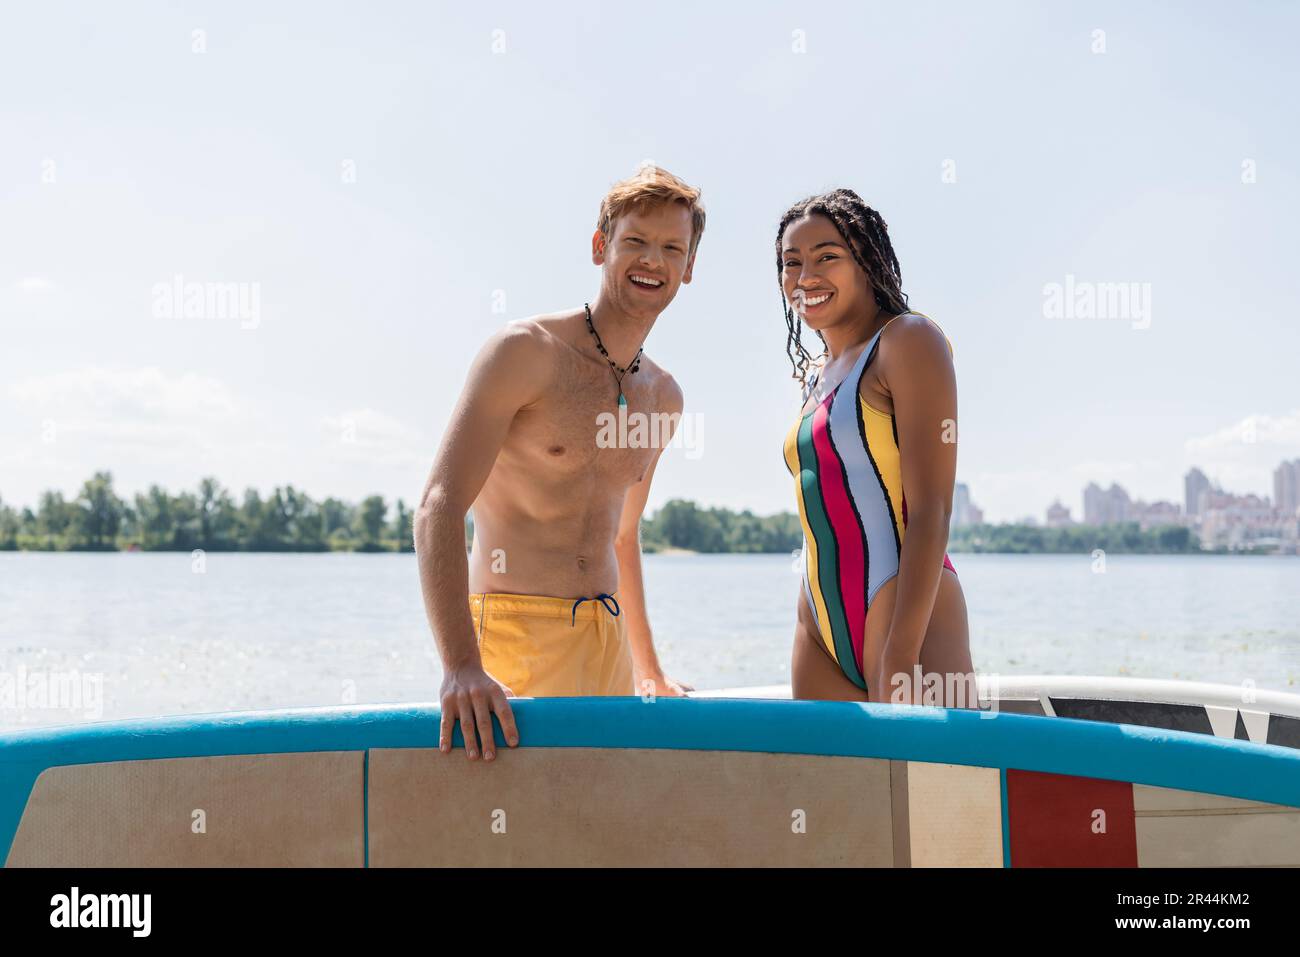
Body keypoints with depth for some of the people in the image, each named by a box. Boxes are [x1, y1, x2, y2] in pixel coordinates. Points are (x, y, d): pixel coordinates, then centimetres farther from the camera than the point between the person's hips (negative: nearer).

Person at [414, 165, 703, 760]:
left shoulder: (664, 397, 14)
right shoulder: (527, 350, -8)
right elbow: (438, 508, -17)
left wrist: (649, 674, 26)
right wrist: (461, 665, -28)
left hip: (607, 643, 7)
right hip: (519, 631, -6)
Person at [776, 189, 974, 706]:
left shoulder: (907, 340, -4)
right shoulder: (816, 374, 18)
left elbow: (931, 511, -14)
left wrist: (901, 656, -21)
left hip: (908, 618, -7)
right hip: (821, 633, 7)